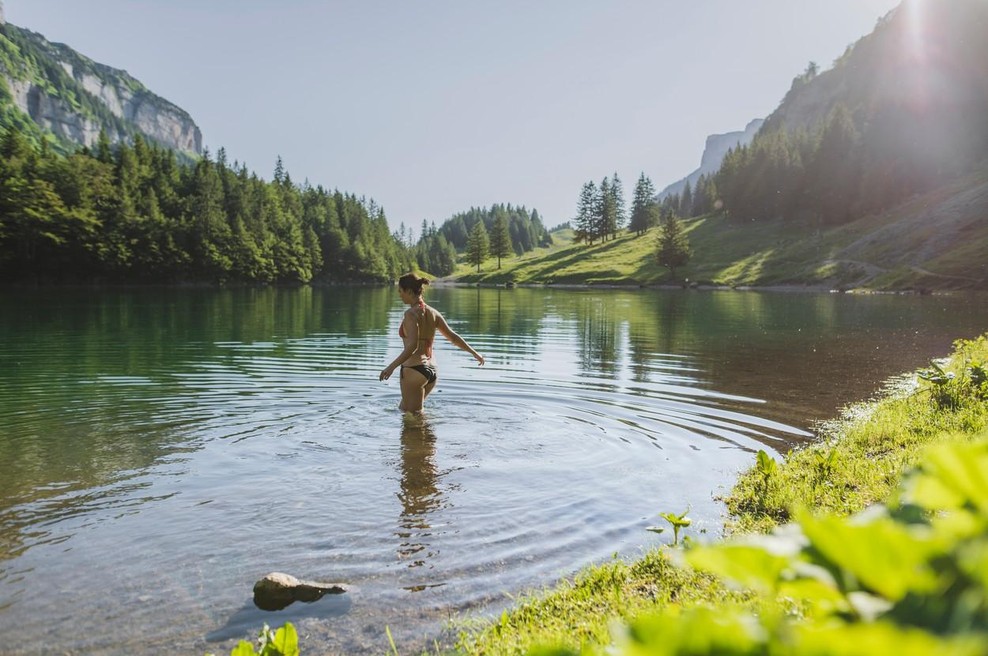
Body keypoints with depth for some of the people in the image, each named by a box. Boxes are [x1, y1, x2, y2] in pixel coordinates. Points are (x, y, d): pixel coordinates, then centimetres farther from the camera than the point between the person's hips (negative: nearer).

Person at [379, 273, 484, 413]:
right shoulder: (433, 312, 8)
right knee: (403, 409, 23)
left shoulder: (411, 313, -13)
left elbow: (412, 346, -25)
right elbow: (453, 337, 14)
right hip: (432, 370, 8)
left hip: (414, 370, -8)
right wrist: (474, 353, 26)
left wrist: (391, 367, -28)